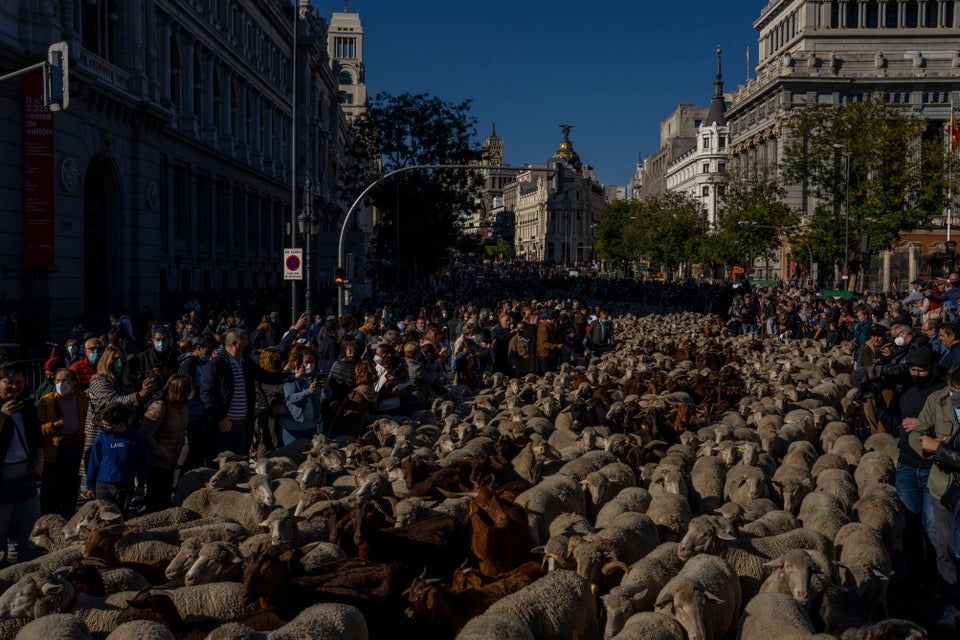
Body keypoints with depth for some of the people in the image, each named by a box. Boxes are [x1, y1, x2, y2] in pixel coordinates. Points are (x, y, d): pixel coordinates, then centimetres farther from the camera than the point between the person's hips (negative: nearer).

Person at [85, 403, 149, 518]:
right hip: (103, 486, 0)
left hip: (125, 487, 0)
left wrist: (141, 484, 7)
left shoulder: (134, 437, -5)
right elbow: (93, 462, 3)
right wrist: (90, 486, 5)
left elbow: (142, 462, 5)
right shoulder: (102, 437, -4)